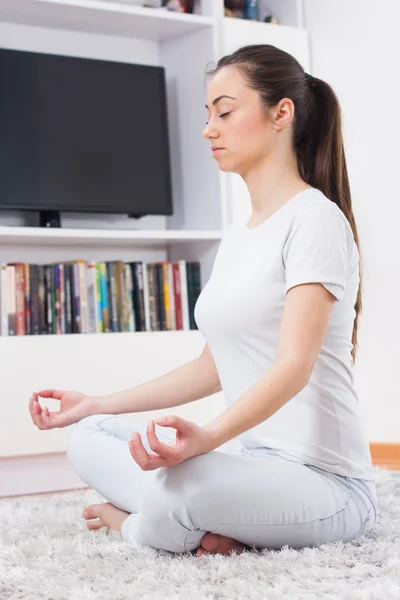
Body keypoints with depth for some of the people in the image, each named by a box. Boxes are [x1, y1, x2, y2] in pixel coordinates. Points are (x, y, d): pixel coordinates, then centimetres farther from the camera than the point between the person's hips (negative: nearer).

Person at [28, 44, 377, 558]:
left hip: (324, 480, -9)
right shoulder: (236, 236, 16)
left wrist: (207, 437, -40)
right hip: (248, 461, 9)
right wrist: (98, 405, 19)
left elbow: (295, 366, -23)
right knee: (88, 440, 2)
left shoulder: (315, 217, -11)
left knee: (181, 486, -36)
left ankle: (131, 519, -5)